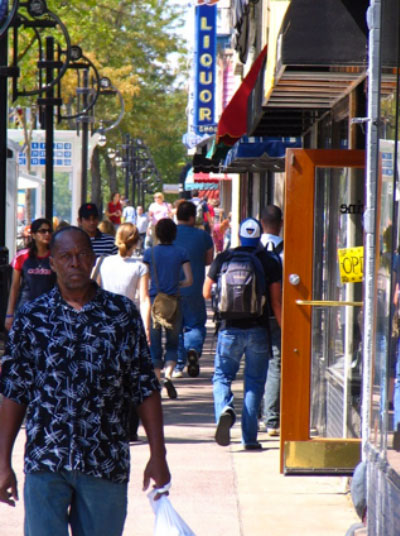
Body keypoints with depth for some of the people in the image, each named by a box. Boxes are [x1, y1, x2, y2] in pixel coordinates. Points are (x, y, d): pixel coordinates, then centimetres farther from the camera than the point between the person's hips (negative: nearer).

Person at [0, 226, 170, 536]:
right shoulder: (32, 318, 4)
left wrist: (158, 455, 0)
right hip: (45, 463, -1)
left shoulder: (123, 314, 4)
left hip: (107, 465, 1)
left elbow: (145, 388, 5)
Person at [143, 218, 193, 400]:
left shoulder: (150, 253, -2)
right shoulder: (181, 252, -1)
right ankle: (168, 375, -12)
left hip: (154, 301, 0)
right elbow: (189, 280, -3)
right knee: (172, 344, 10)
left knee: (154, 345, 8)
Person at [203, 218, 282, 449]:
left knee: (222, 376, 12)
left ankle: (224, 408, -20)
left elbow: (206, 293, 8)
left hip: (230, 328, 0)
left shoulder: (223, 259, 1)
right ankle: (250, 437, 6)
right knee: (254, 382, 9)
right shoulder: (270, 262, -2)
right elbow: (276, 302, -4)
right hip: (258, 330, 0)